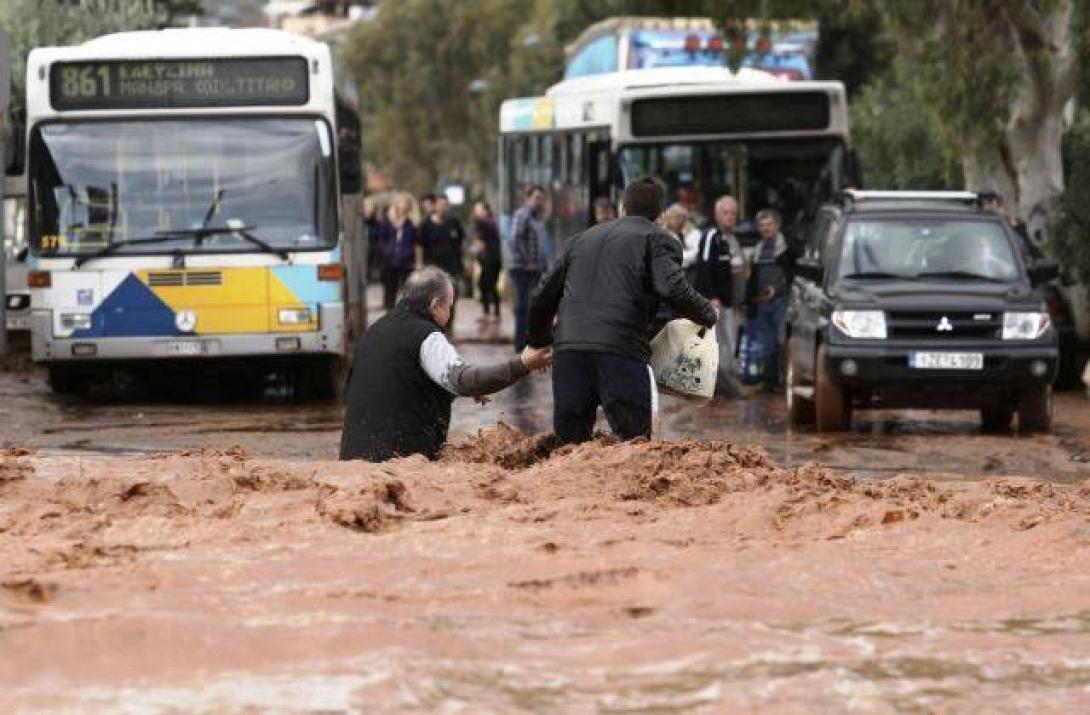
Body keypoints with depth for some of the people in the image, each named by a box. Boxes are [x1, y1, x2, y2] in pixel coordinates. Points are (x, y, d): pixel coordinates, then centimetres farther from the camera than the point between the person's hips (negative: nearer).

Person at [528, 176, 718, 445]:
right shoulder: (657, 239, 10)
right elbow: (673, 289, -8)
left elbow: (543, 298, 26)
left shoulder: (580, 239, 27)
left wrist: (539, 342, 41)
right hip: (621, 351, -5)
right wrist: (707, 315, 9)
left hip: (568, 348, 5)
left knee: (570, 442, 11)